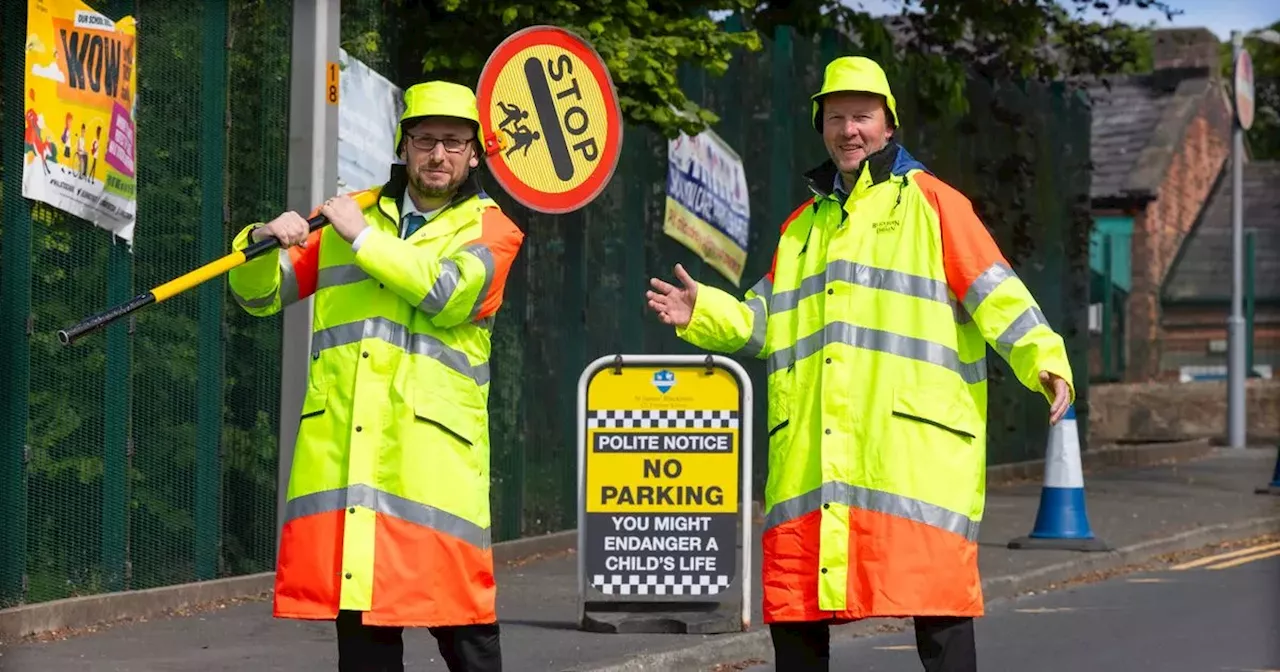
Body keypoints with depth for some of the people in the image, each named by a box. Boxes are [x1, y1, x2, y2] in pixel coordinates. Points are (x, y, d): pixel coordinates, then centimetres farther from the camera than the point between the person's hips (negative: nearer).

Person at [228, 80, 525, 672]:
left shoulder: (490, 228, 10)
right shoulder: (349, 218, 21)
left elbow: (447, 294, -10)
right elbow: (261, 294, 20)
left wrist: (363, 237, -6)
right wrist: (263, 243, -1)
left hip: (433, 447, -3)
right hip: (341, 442, 3)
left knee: (456, 612, -8)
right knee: (359, 600, 2)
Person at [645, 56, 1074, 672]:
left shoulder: (931, 204, 7)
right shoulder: (802, 226, 24)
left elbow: (996, 296, -1)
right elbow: (762, 321, 23)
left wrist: (1043, 360, -14)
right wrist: (703, 313, 5)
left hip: (913, 442, -5)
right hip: (810, 454, 5)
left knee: (935, 596, -10)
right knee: (794, 602, 5)